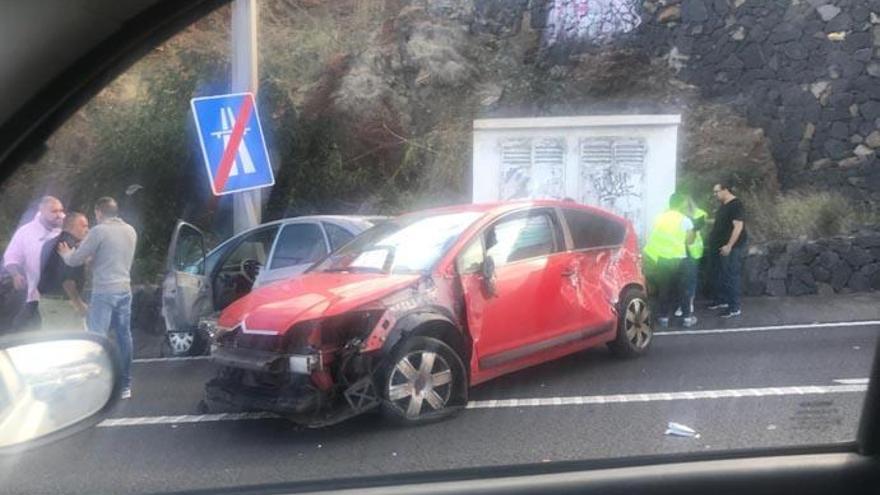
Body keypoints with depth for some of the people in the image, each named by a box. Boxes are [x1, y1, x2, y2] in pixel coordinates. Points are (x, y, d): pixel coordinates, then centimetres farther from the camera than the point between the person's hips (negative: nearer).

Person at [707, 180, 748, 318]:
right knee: (717, 275, 15)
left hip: (732, 248, -10)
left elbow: (738, 226, -23)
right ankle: (721, 300, 29)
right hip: (719, 247, 10)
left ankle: (735, 308, -2)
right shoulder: (723, 205, 14)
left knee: (731, 277, -7)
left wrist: (729, 245, -26)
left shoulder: (736, 205, -17)